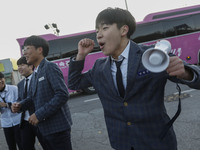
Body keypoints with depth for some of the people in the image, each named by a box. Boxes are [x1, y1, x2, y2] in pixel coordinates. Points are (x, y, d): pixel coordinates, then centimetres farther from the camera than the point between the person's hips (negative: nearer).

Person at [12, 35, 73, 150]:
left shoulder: (50, 67, -12)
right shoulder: (36, 74, 16)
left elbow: (62, 94, -22)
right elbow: (32, 97, 21)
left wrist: (39, 114, -20)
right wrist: (20, 105, 0)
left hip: (58, 127, -8)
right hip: (45, 128, 9)